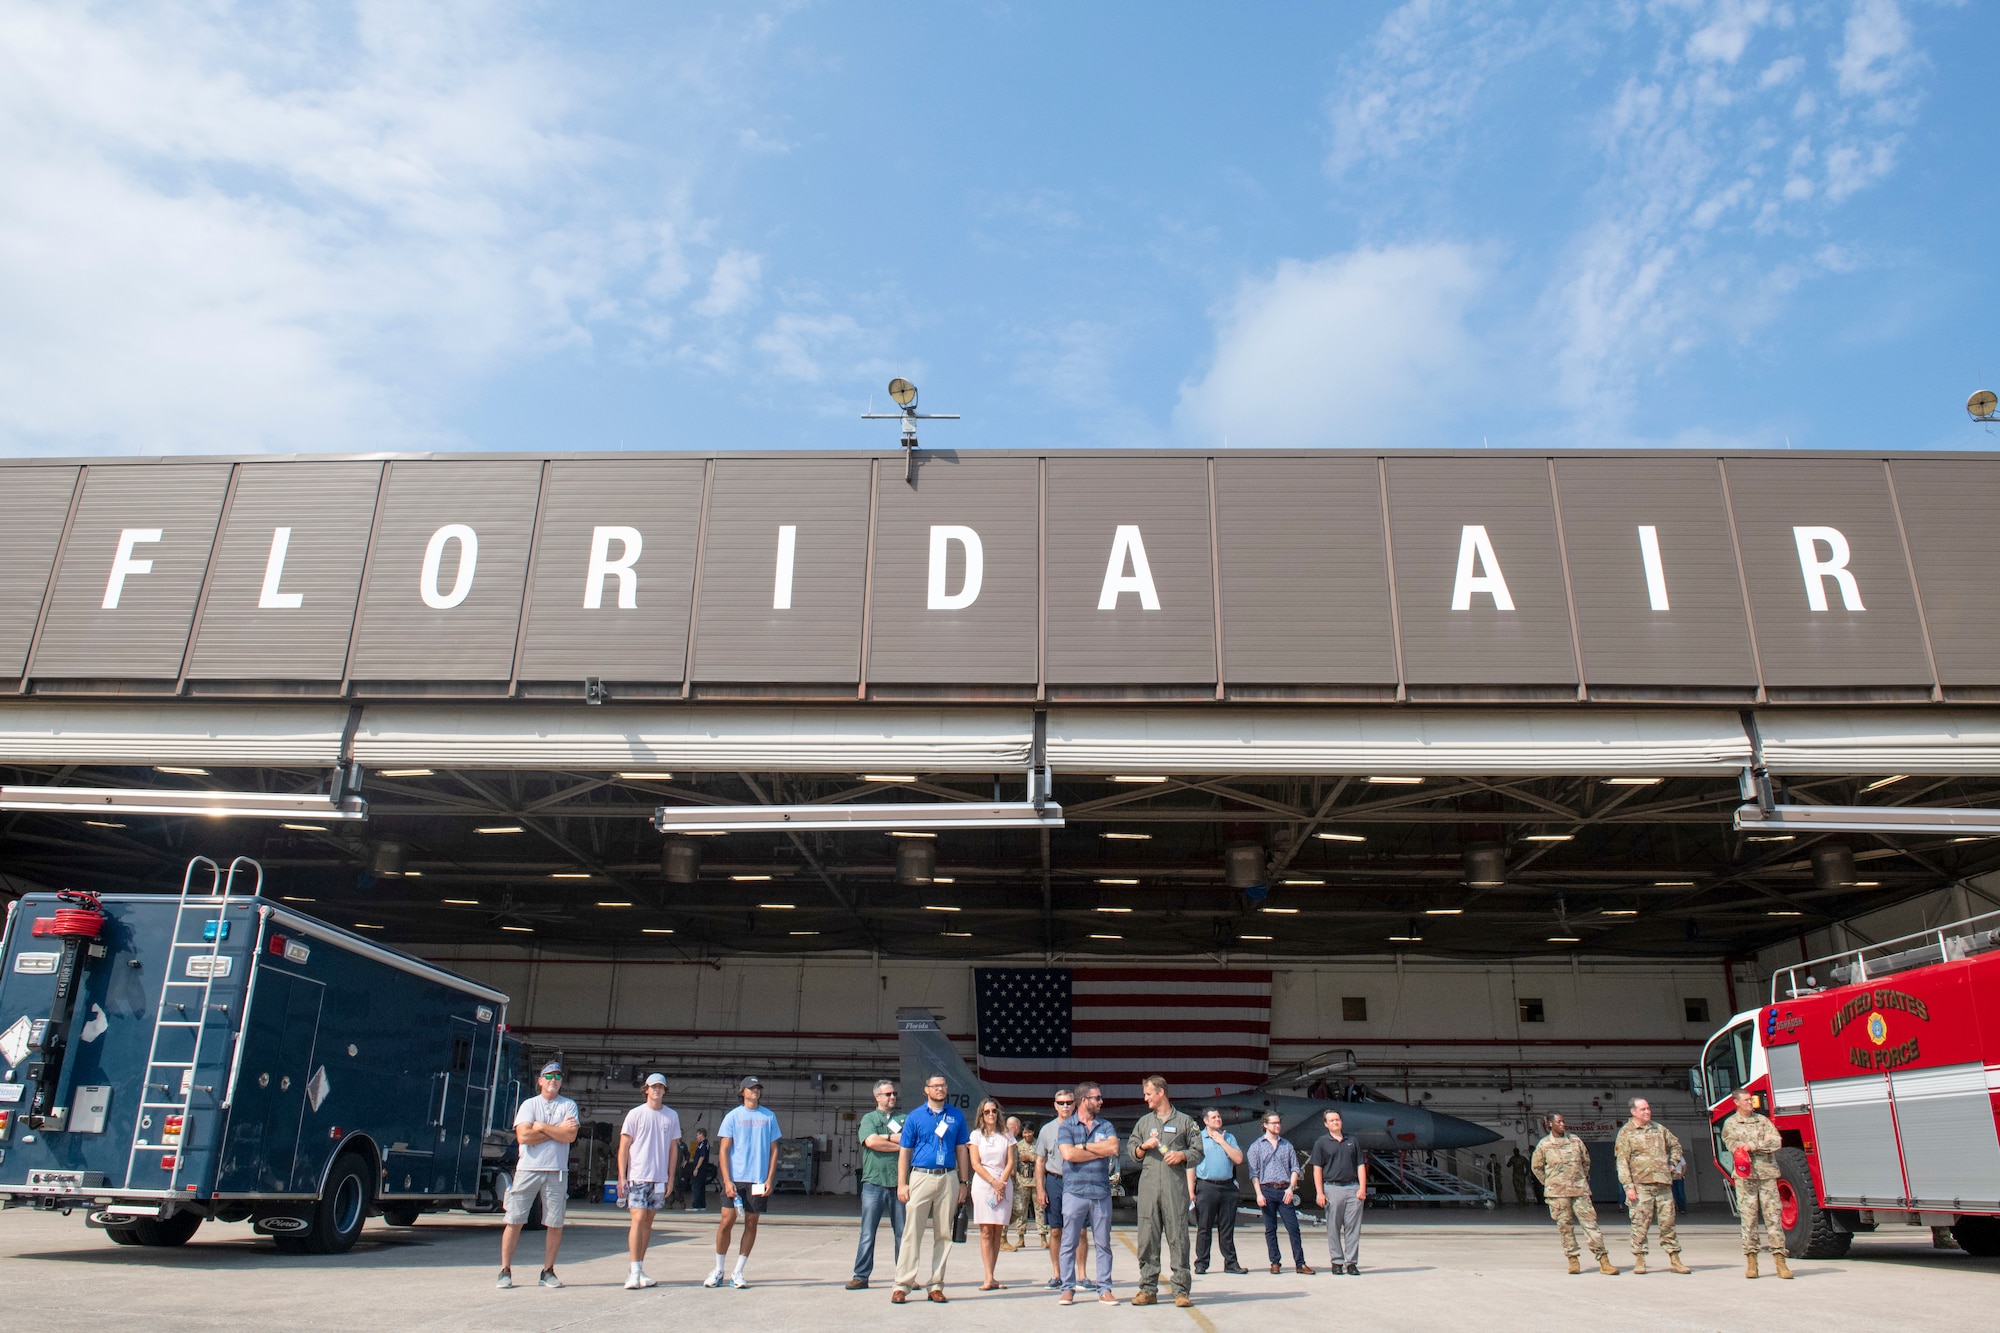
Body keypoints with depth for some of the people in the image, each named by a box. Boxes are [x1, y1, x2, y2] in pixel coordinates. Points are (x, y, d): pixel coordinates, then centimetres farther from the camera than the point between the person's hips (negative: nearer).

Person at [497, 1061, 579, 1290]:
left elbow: (570, 1136, -6)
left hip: (557, 1172, 1)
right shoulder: (529, 1104, 7)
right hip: (528, 1169, -1)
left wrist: (542, 1127, -8)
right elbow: (523, 1136, -8)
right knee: (514, 1220, -1)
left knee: (555, 1223, 1)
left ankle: (547, 1271, 11)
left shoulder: (569, 1105, 9)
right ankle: (505, 1270, 8)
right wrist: (557, 1130, -8)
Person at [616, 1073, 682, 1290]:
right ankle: (634, 1272, -9)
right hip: (637, 1176, -3)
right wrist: (622, 1177, -6)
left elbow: (673, 1148, 12)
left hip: (660, 1178, 4)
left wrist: (671, 1178, 9)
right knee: (638, 1219, -11)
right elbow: (624, 1146, -1)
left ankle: (639, 1270, 16)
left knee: (648, 1223, 9)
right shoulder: (635, 1114, -1)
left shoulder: (672, 1116, 7)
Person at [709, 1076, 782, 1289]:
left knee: (751, 1224, 3)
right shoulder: (733, 1116, 3)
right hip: (735, 1179, -1)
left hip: (758, 1181, 1)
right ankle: (718, 1271, 13)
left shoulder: (769, 1116, 7)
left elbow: (773, 1150, 9)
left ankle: (738, 1273, 11)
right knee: (726, 1222, -2)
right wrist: (727, 1181, -8)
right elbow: (723, 1150, 1)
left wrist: (769, 1180, -1)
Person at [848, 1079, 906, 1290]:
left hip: (899, 1183, 2)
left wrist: (886, 1137, -6)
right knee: (868, 1233, -1)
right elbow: (871, 1142, -9)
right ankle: (861, 1276, 5)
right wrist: (899, 1144, -5)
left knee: (902, 1233, 5)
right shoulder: (869, 1118, 9)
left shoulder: (904, 1118, 15)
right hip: (874, 1183, -2)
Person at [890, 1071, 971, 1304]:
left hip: (948, 1179, 2)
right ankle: (902, 1285, -3)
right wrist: (902, 1184, -4)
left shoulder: (956, 1116, 9)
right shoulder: (915, 1116, 4)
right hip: (921, 1177, -2)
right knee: (912, 1232, -6)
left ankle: (936, 1285, 12)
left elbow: (962, 1150, 12)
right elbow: (905, 1152, 4)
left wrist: (964, 1182, 6)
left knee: (943, 1234, 5)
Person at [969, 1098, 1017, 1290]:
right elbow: (975, 1164, -1)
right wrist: (993, 1182, -10)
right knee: (986, 1231, -8)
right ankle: (989, 1278, -11)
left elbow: (1010, 1162, 6)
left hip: (1003, 1183, 2)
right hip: (983, 1183, -2)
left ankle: (991, 1276, 4)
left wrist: (1001, 1183, -8)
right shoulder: (976, 1135, 6)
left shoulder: (1006, 1135, 11)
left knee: (998, 1231, 0)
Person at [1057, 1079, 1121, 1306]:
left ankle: (1104, 1289, 13)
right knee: (1069, 1243, -1)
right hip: (1074, 1191, -3)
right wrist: (1101, 1151, -6)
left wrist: (1084, 1146, -6)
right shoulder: (1066, 1127, 4)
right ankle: (1068, 1289, 7)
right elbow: (1069, 1154, -12)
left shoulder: (1105, 1126, 13)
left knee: (1103, 1243, 5)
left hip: (1101, 1192, 3)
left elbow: (1114, 1148, -6)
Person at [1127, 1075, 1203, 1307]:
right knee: (1147, 1238, 0)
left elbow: (1198, 1153, 9)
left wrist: (1182, 1155, -9)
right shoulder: (1144, 1122, 20)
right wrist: (1144, 1147, 0)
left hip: (1176, 1186, -3)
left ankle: (1182, 1290, 0)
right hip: (1148, 1185, 3)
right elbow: (1131, 1151, 19)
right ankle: (1148, 1289, 7)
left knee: (1178, 1237, -5)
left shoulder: (1185, 1121, 10)